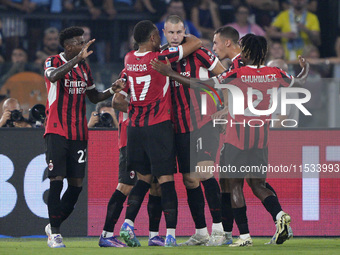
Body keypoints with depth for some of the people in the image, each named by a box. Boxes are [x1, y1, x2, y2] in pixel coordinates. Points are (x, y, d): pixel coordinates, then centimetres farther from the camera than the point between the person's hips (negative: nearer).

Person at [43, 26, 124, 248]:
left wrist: (112, 90, 4)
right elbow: (54, 76, -28)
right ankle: (54, 232, -5)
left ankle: (55, 225, 18)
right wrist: (78, 58, -37)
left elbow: (94, 97, 23)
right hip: (57, 131, -6)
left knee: (77, 184, 2)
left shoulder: (84, 67, 15)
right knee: (57, 180, -12)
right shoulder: (53, 62, -4)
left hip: (79, 133, 6)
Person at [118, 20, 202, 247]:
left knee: (144, 178, 17)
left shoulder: (129, 59, 4)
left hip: (135, 126, 6)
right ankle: (170, 235, -8)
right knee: (166, 180, -4)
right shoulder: (160, 58, -13)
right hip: (158, 126, -6)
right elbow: (196, 43, -6)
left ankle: (128, 223, 2)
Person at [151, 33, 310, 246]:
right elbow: (300, 82, 19)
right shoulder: (275, 74, 0)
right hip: (261, 138, 4)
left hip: (237, 137, -4)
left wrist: (169, 73, -7)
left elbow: (200, 85, -15)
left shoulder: (237, 75, -13)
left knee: (236, 185, 7)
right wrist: (306, 69, 42)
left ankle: (245, 236, 2)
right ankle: (280, 215, -14)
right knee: (258, 185, 13)